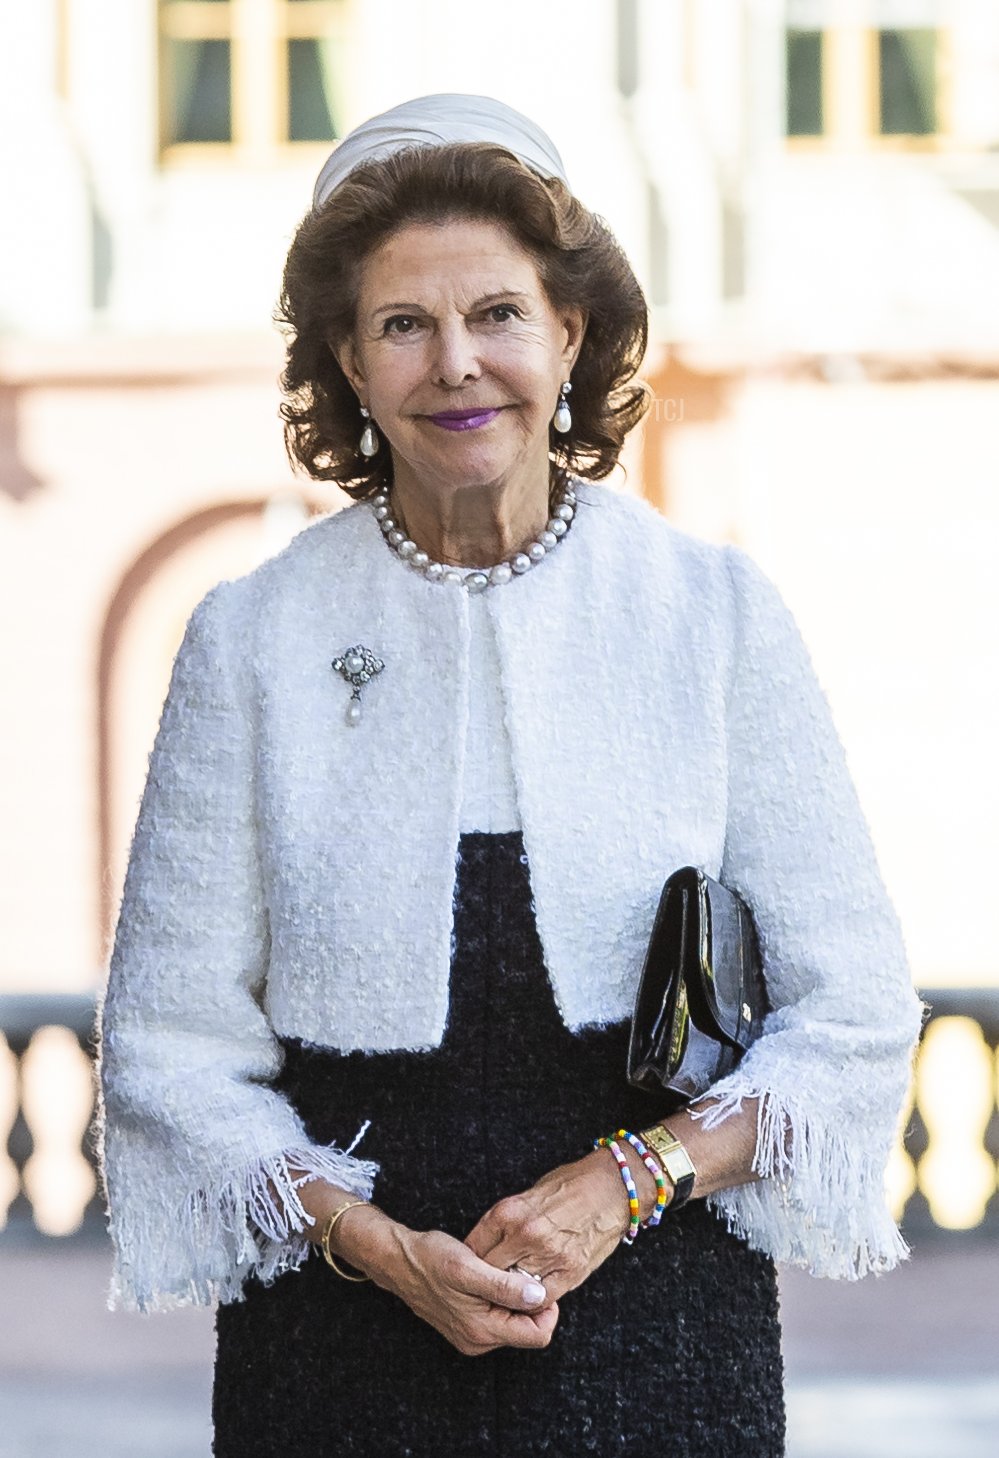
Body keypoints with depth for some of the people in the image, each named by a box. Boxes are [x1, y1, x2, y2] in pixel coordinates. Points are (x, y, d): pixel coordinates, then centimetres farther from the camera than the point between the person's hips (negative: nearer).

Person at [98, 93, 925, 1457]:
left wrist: (629, 1178, -13)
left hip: (660, 1330, 0)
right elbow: (170, 1045, -1)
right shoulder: (254, 637, 0)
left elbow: (854, 1010, 0)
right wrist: (377, 1242, -14)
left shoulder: (716, 611, 0)